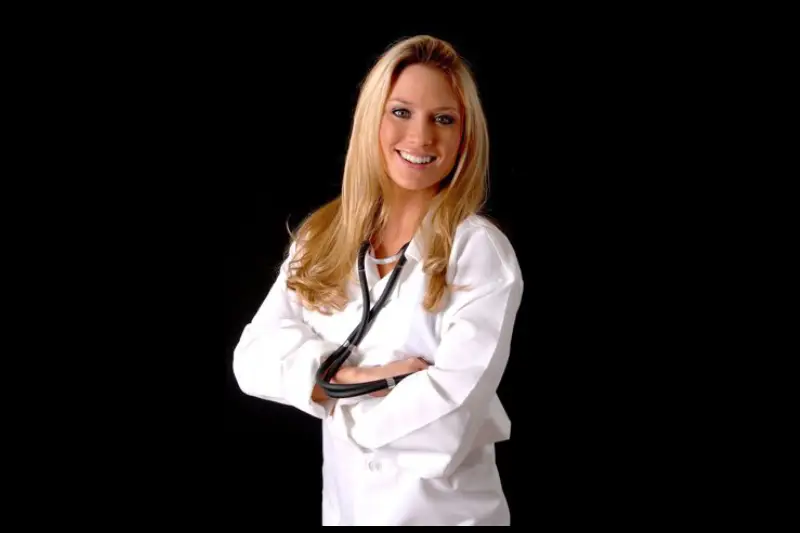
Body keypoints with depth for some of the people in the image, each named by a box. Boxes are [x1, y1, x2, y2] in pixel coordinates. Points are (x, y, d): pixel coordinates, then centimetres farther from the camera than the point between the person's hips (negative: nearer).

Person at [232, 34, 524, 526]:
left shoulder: (480, 251, -15)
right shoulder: (321, 237, 1)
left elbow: (444, 425, -24)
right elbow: (254, 358, -8)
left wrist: (330, 392, -9)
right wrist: (352, 377, -22)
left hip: (442, 511, -4)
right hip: (343, 504, 4)